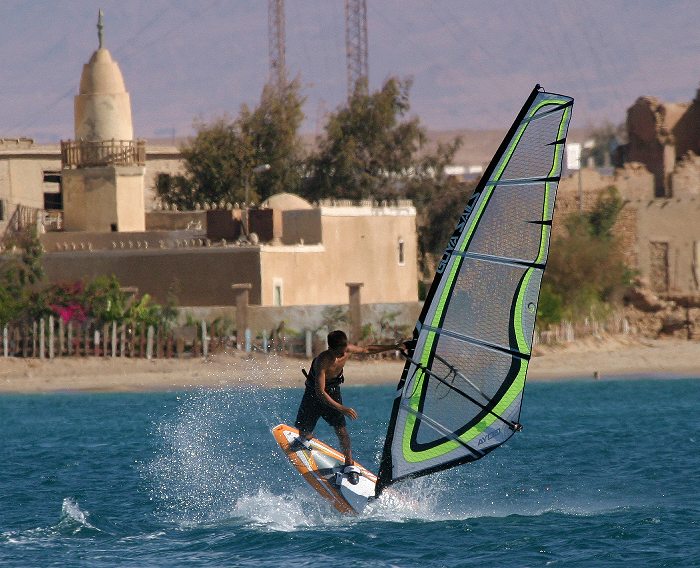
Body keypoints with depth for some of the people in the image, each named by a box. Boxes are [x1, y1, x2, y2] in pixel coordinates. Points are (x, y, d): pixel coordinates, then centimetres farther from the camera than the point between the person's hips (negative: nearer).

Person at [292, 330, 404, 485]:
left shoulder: (348, 350, -20)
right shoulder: (322, 361, -37)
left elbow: (367, 350, 2)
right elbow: (320, 392, -40)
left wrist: (394, 347, 2)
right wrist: (341, 408, -48)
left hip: (333, 391, 3)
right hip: (314, 392, -3)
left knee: (341, 429, -12)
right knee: (304, 430, 6)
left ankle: (350, 465, -7)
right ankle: (304, 440, 44)